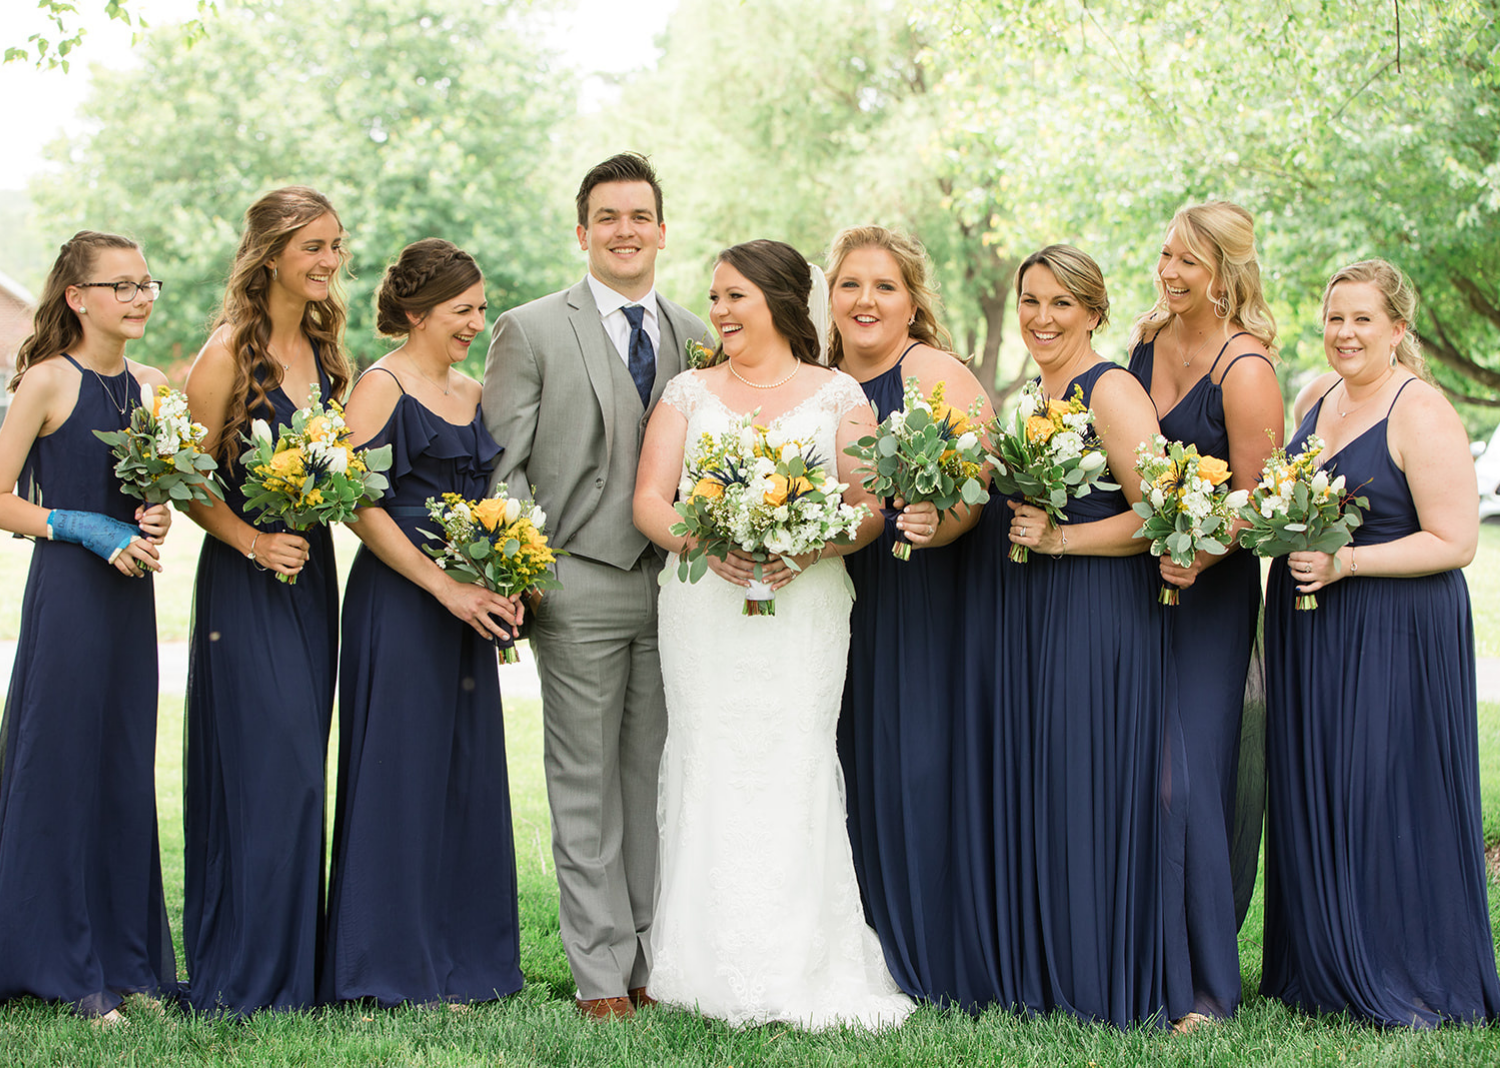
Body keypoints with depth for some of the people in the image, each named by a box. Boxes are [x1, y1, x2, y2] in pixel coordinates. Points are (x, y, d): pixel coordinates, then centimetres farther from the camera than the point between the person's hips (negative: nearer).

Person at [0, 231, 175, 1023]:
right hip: (66, 593, -6)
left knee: (126, 771, 9)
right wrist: (87, 529, -16)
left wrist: (156, 522, 0)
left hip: (129, 594, 6)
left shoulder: (151, 385, 10)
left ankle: (124, 962, 18)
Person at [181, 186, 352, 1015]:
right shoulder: (229, 352, -11)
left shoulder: (324, 348, 10)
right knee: (268, 766, -8)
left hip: (311, 574, 7)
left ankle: (293, 961, 17)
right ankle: (248, 973, 2)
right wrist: (254, 542, -19)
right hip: (245, 579, -7)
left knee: (300, 762, 9)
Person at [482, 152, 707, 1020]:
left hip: (678, 583, 3)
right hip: (581, 583, -3)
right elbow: (502, 466, -1)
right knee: (587, 785, 1)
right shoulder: (530, 330, 2)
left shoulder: (695, 336, 12)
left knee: (658, 780, 7)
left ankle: (659, 958, 14)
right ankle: (603, 971, 7)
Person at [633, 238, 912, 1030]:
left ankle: (801, 974, 0)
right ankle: (718, 972, 2)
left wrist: (812, 548, -17)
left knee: (796, 774, -5)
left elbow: (869, 509, 3)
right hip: (703, 606, 1)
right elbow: (649, 500, 4)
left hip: (804, 604, -1)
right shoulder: (688, 393, 13)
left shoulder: (839, 396, 9)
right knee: (710, 775, -3)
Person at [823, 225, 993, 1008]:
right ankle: (872, 956, 16)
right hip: (844, 598, 6)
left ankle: (936, 965, 5)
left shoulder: (937, 374, -7)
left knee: (919, 760, -6)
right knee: (854, 761, 6)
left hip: (924, 596, -6)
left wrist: (939, 525, -35)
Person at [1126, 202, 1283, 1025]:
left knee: (1188, 775, -7)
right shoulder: (1147, 341, 6)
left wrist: (1197, 556, -28)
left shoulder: (1245, 371, -15)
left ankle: (1206, 982, 3)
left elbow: (1256, 503, -14)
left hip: (1209, 586, -6)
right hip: (1135, 577, 6)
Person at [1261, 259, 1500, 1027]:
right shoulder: (1315, 396, 11)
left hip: (1396, 635, -7)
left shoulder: (1421, 413, -12)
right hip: (1306, 632, 7)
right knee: (1310, 794, 9)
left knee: (1388, 797, -4)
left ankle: (1413, 986, 8)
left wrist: (1346, 562, -21)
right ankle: (1320, 970, 21)